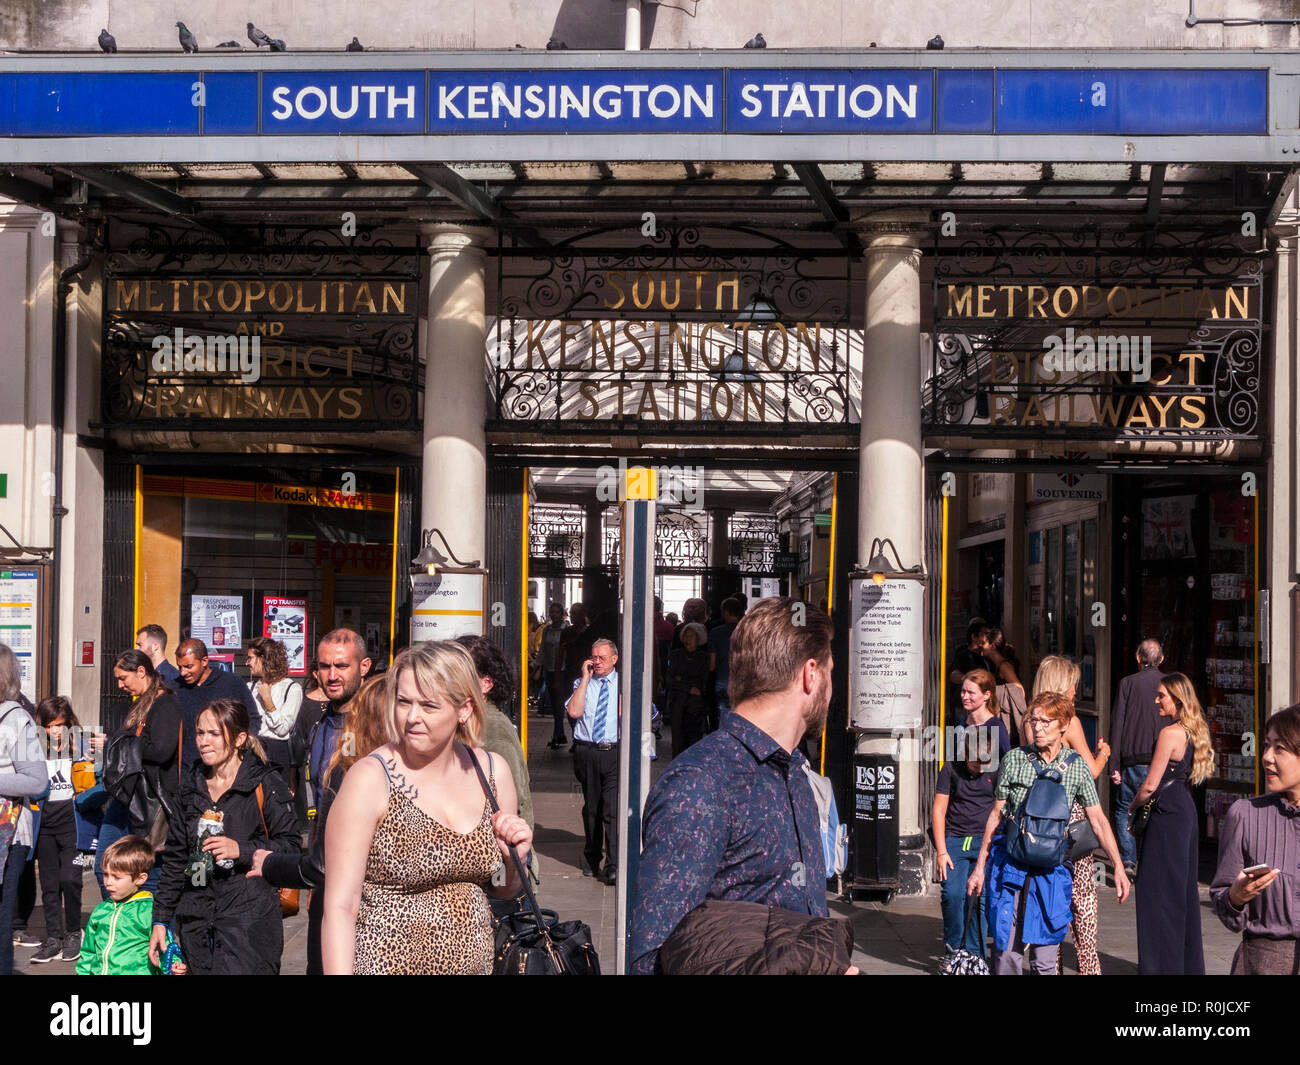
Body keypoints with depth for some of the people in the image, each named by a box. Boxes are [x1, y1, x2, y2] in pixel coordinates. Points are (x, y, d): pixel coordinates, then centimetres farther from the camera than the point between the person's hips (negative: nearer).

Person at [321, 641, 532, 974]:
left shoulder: (493, 772, 1)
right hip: (384, 963, -4)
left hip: (474, 961, 5)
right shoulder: (370, 779, -13)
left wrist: (515, 859, -6)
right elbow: (341, 907, -15)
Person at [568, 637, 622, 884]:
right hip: (586, 751, 2)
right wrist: (586, 678, -5)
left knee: (612, 809, -12)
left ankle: (613, 868, -13)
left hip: (614, 752, -2)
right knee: (591, 808, 13)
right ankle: (592, 860, 28)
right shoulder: (582, 683, 10)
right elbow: (573, 711, -8)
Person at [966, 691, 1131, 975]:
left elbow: (1098, 819, 6)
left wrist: (1119, 867, -2)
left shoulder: (1076, 766, 3)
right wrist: (980, 866, 8)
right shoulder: (1014, 759, 2)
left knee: (1046, 961, 1)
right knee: (1007, 951, -4)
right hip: (1011, 868, 0)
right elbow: (996, 814, 8)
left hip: (1052, 870, 1)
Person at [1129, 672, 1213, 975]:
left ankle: (1162, 964, -1)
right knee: (1184, 892, 15)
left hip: (1167, 817, -9)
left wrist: (1132, 807, 1)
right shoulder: (1193, 733, 10)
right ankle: (1189, 964, 21)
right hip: (1186, 812, 9)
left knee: (1158, 893, -3)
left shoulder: (1170, 734, -17)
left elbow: (1150, 785, -17)